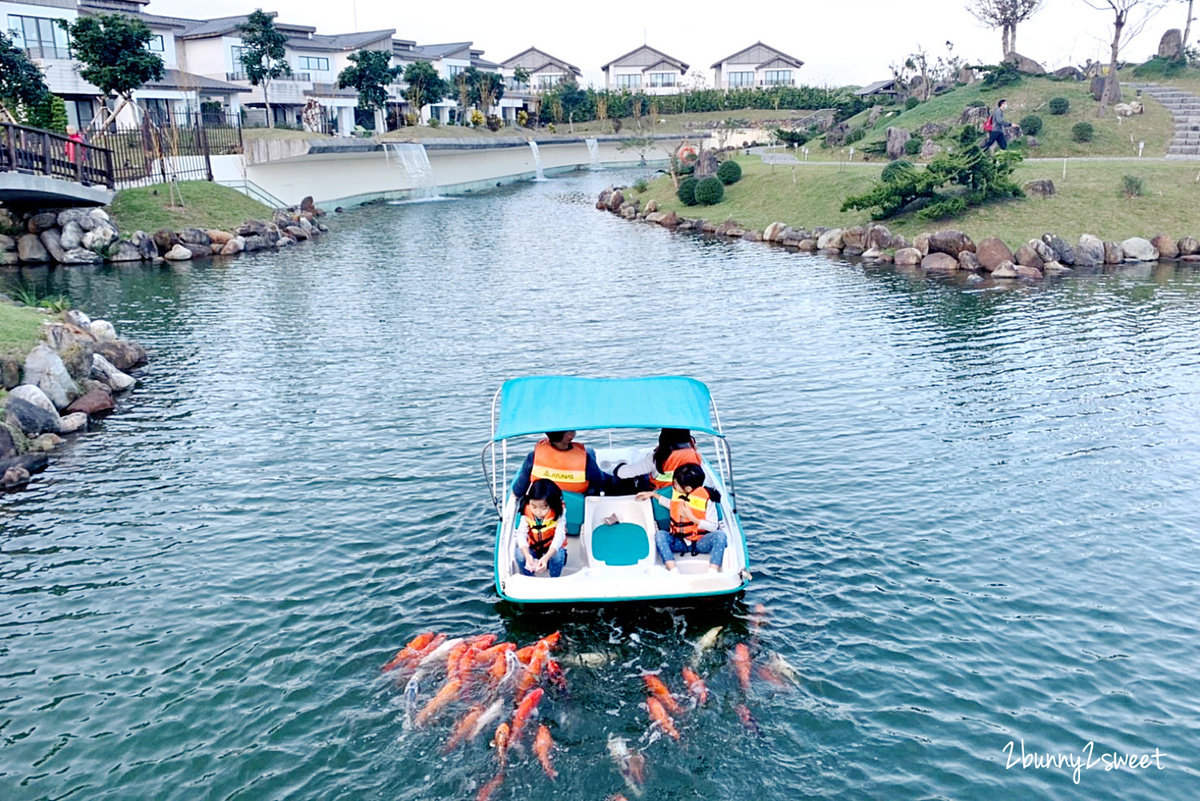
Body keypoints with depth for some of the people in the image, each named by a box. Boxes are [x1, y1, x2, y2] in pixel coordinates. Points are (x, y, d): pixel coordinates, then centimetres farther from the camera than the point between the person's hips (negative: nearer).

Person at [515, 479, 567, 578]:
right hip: (532, 549, 2)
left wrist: (546, 557, -45)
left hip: (552, 549, -2)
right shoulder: (527, 513, -15)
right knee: (519, 554, -27)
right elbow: (521, 533, -21)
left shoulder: (557, 514, -21)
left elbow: (559, 536, -29)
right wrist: (527, 555, -40)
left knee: (558, 555, -34)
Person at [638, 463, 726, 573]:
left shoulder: (706, 499, -11)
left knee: (720, 535, -33)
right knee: (659, 534, -26)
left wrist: (691, 517, -22)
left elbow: (714, 526, -15)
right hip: (680, 542, 4)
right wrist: (653, 494, 29)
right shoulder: (677, 492, 6)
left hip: (700, 543, -4)